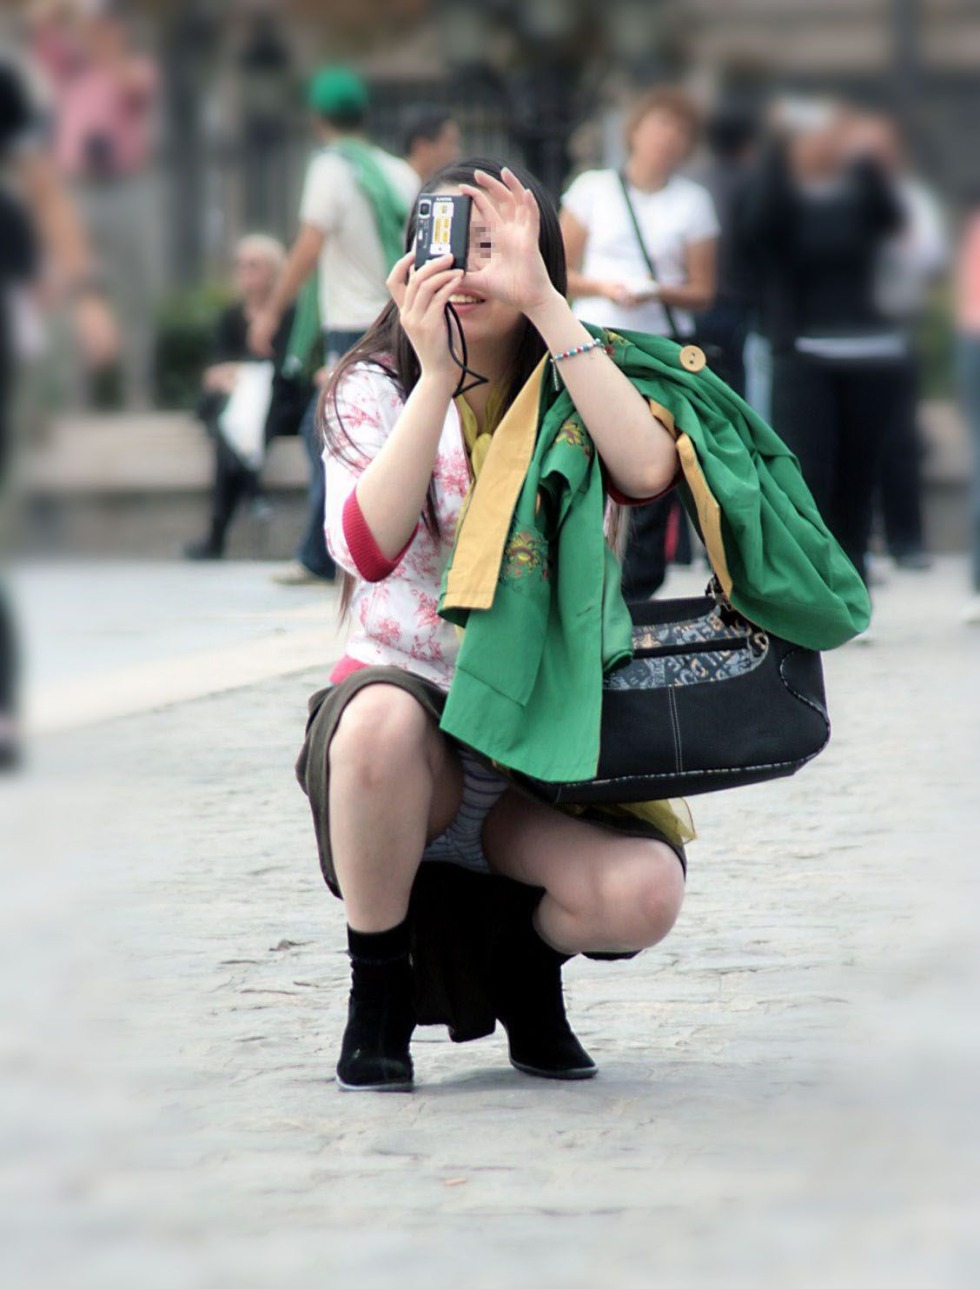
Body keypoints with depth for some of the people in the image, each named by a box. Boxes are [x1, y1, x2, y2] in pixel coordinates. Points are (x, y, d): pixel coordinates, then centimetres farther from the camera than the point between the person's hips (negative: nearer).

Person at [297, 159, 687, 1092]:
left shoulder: (566, 396, 4)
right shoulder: (374, 390, 1)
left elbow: (647, 471, -22)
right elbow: (369, 551, -19)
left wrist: (543, 302, -22)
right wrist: (436, 376, -25)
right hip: (409, 702, -1)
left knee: (643, 891, -29)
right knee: (384, 718, -39)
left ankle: (528, 963, 10)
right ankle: (377, 989, -13)